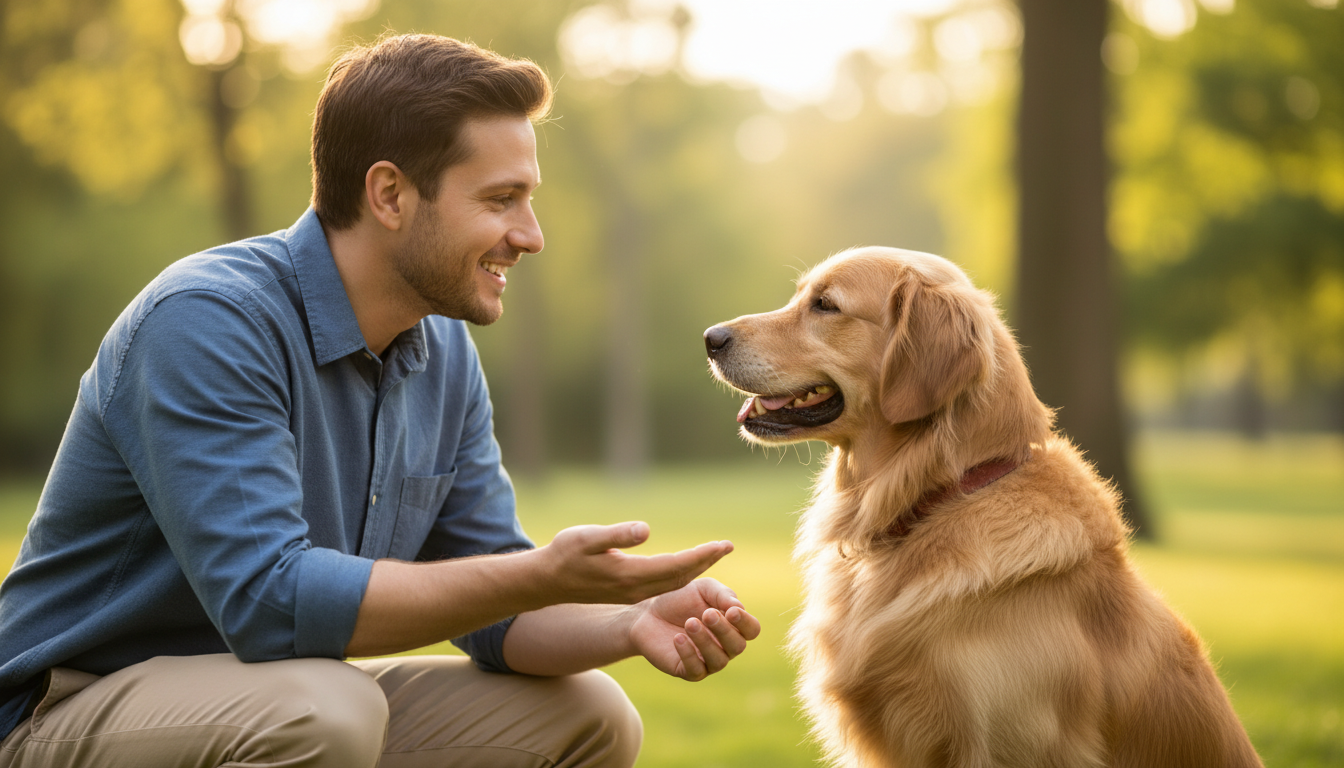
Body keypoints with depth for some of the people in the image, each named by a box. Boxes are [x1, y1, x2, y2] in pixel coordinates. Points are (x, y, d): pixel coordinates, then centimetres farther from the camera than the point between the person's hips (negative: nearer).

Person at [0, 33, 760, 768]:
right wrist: (543, 576, -33)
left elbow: (486, 603, 4)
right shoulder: (207, 320, -24)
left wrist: (628, 624, -17)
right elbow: (269, 597, -33)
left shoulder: (445, 354, 1)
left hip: (290, 705, 8)